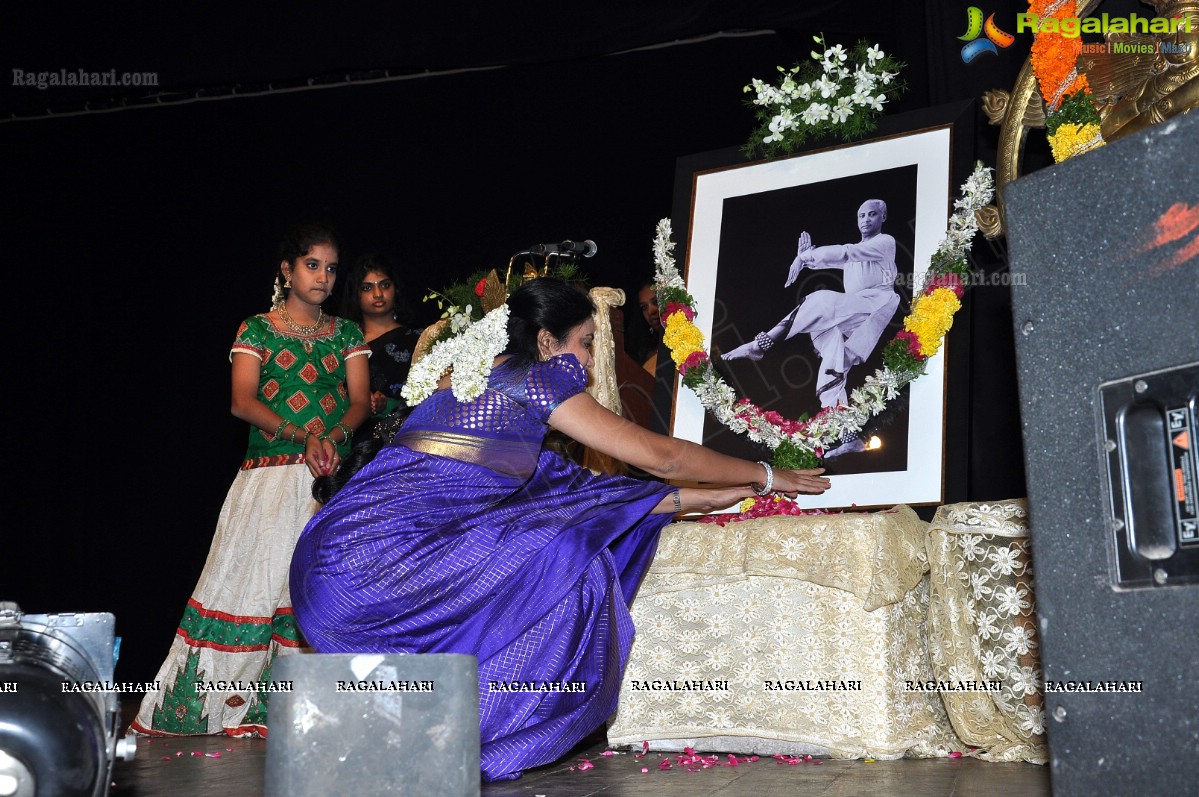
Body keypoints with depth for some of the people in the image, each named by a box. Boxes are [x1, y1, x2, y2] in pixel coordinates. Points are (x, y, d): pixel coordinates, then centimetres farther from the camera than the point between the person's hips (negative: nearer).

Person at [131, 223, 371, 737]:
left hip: (333, 478, 2)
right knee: (254, 575, -5)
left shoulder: (347, 334, 15)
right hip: (271, 476, -2)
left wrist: (332, 438, -16)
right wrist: (302, 436, -18)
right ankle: (225, 701, 4)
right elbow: (242, 402, -5)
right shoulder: (257, 329, 7)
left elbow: (359, 401, 5)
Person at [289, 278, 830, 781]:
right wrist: (765, 475, 15)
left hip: (344, 557, 9)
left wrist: (697, 498, 26)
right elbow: (660, 455, 1)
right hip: (377, 555, -9)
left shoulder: (476, 375, 22)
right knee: (565, 563, -8)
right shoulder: (535, 376, -3)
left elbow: (565, 492, 25)